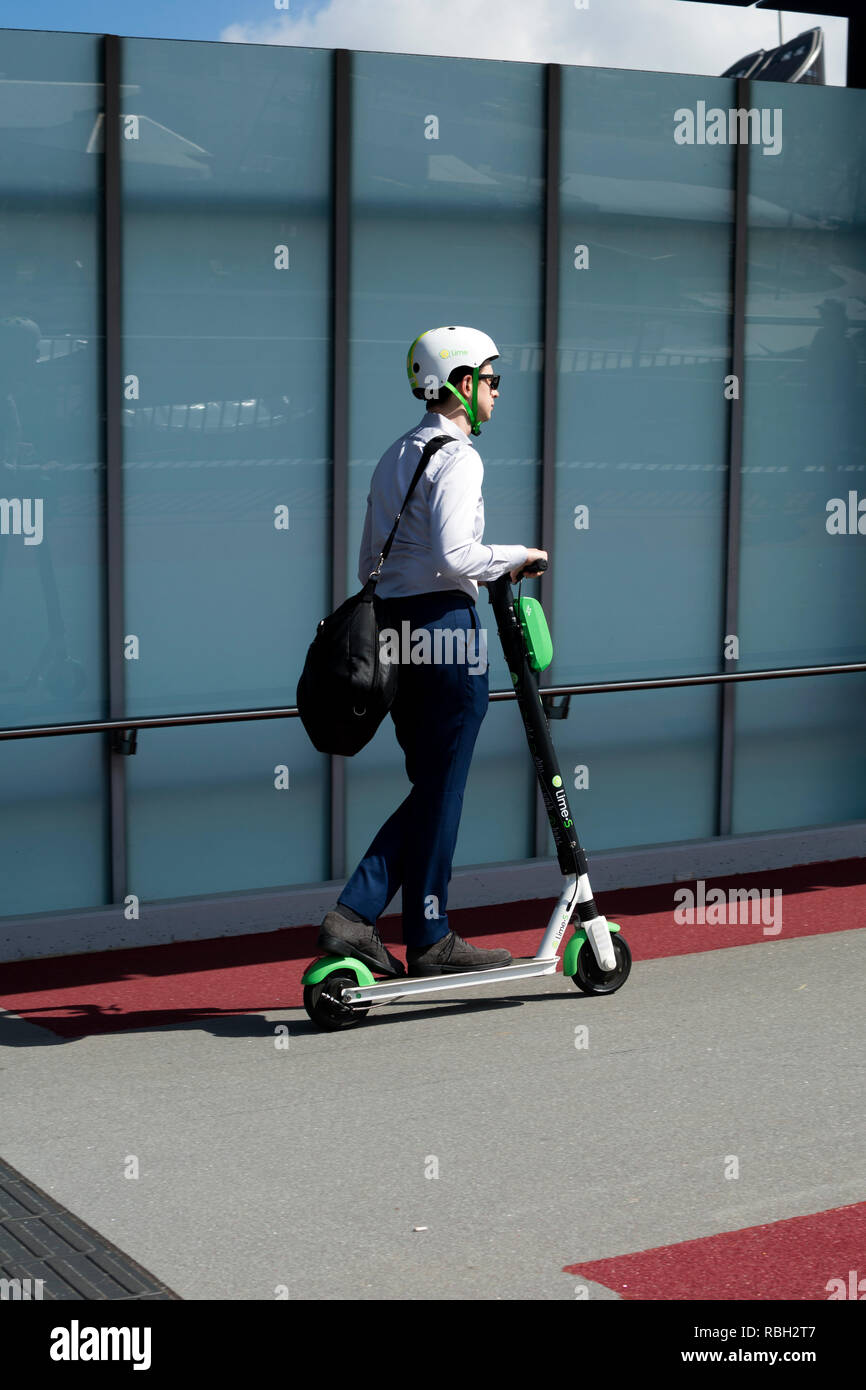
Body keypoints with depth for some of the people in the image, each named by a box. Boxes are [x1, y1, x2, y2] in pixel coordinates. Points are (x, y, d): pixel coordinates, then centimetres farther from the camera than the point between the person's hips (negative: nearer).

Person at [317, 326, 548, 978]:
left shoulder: (395, 457, 16)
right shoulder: (457, 458, -11)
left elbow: (370, 564, 18)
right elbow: (455, 555, -23)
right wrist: (517, 556, -9)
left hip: (392, 628, 9)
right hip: (446, 628, -9)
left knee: (429, 789, 15)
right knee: (441, 792, 2)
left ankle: (353, 916, 8)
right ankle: (430, 939, 11)